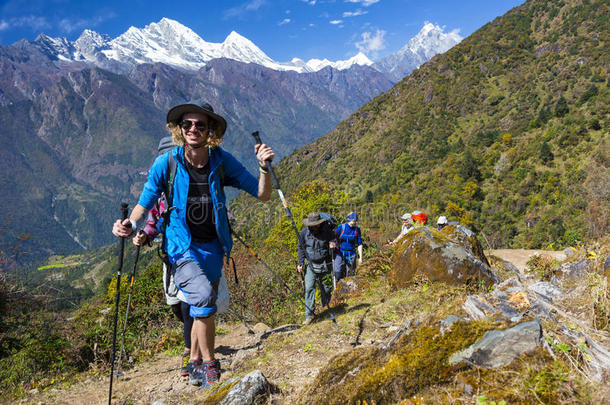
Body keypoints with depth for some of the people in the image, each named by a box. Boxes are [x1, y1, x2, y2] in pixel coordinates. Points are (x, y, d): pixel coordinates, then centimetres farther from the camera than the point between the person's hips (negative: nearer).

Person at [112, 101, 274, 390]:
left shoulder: (221, 161, -8)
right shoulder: (166, 164, -12)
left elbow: (262, 195, -7)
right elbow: (145, 204, -2)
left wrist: (264, 167, -25)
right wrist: (131, 225, -22)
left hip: (213, 247, 3)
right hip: (182, 246, -3)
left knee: (203, 310, 15)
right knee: (203, 296, -25)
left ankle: (195, 363, 38)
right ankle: (210, 366, -6)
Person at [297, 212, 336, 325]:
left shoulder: (327, 231, -10)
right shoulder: (304, 232, -5)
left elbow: (334, 240, 4)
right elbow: (301, 248, 8)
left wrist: (334, 244, -21)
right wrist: (300, 263, 2)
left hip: (325, 264, 0)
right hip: (311, 265, 1)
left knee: (325, 288, 8)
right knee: (309, 288, -9)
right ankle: (309, 315, -6)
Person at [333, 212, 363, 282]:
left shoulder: (357, 229, -2)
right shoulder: (341, 227, -9)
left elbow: (359, 244, 3)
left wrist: (360, 257, 1)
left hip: (351, 255, 2)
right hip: (340, 254, -2)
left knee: (350, 276, 4)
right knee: (337, 275, -6)